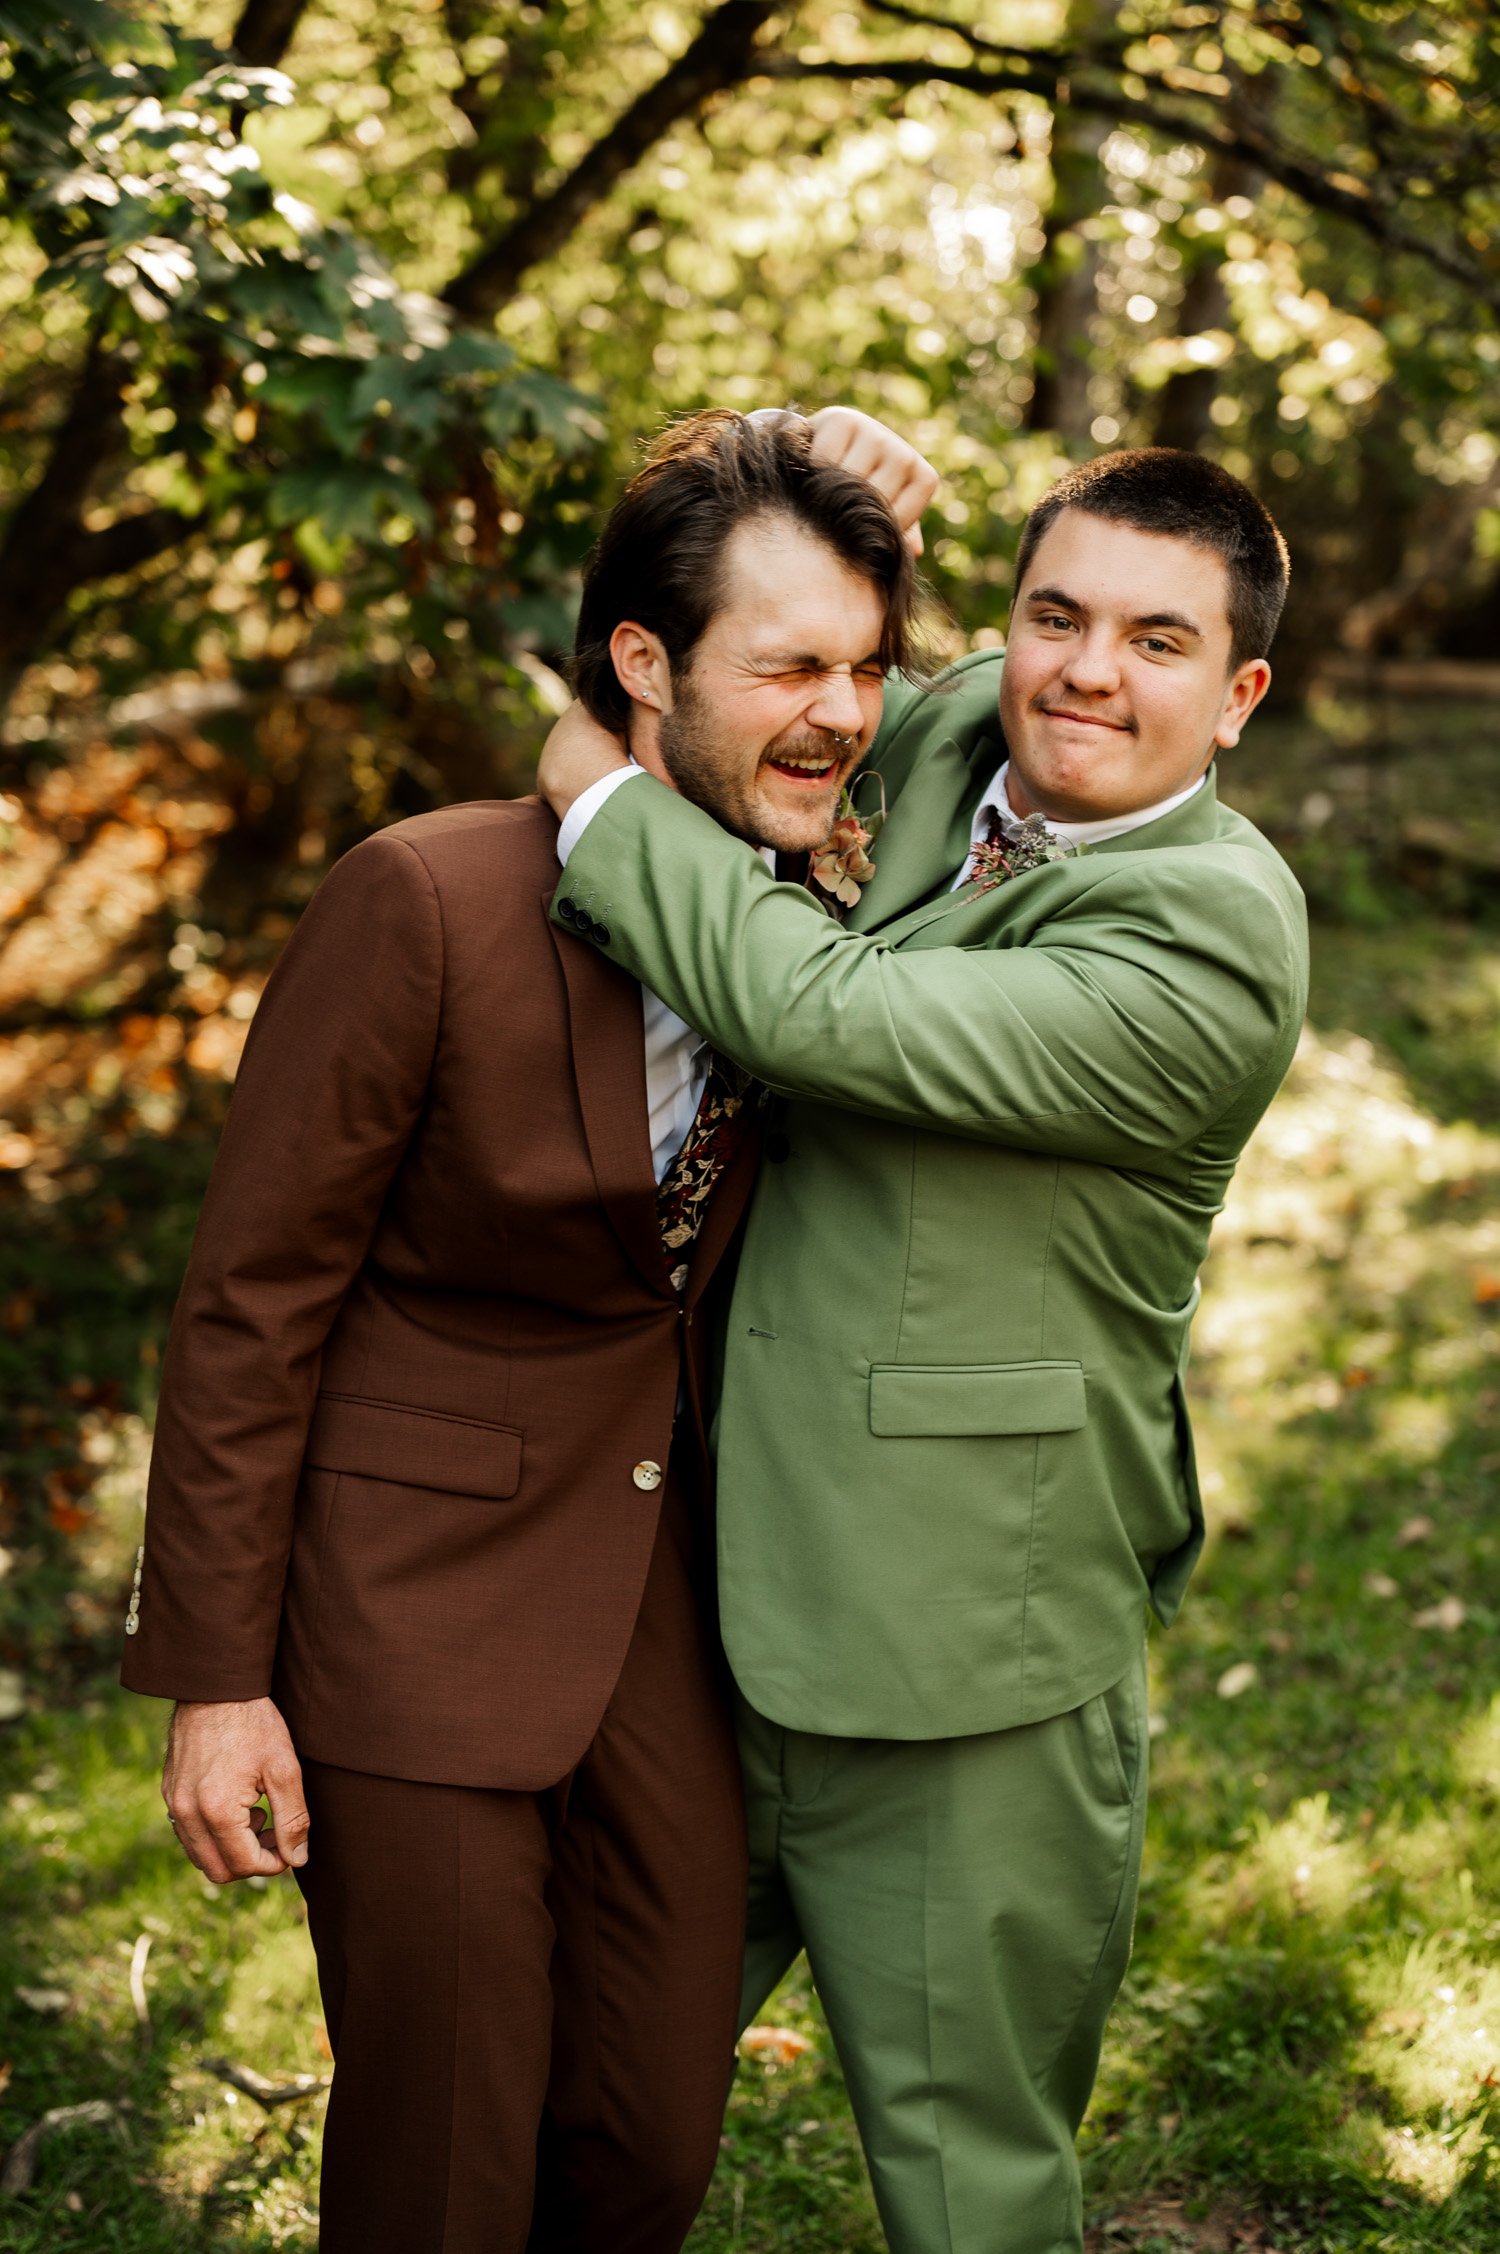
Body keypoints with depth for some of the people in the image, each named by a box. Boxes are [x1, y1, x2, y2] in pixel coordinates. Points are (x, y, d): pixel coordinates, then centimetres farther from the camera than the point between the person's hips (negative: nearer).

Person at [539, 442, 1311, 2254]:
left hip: (962, 1693, -7)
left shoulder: (1214, 944, -19)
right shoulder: (948, 734, 4)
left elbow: (818, 1010, -26)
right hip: (718, 1623, 7)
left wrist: (602, 796, -12)